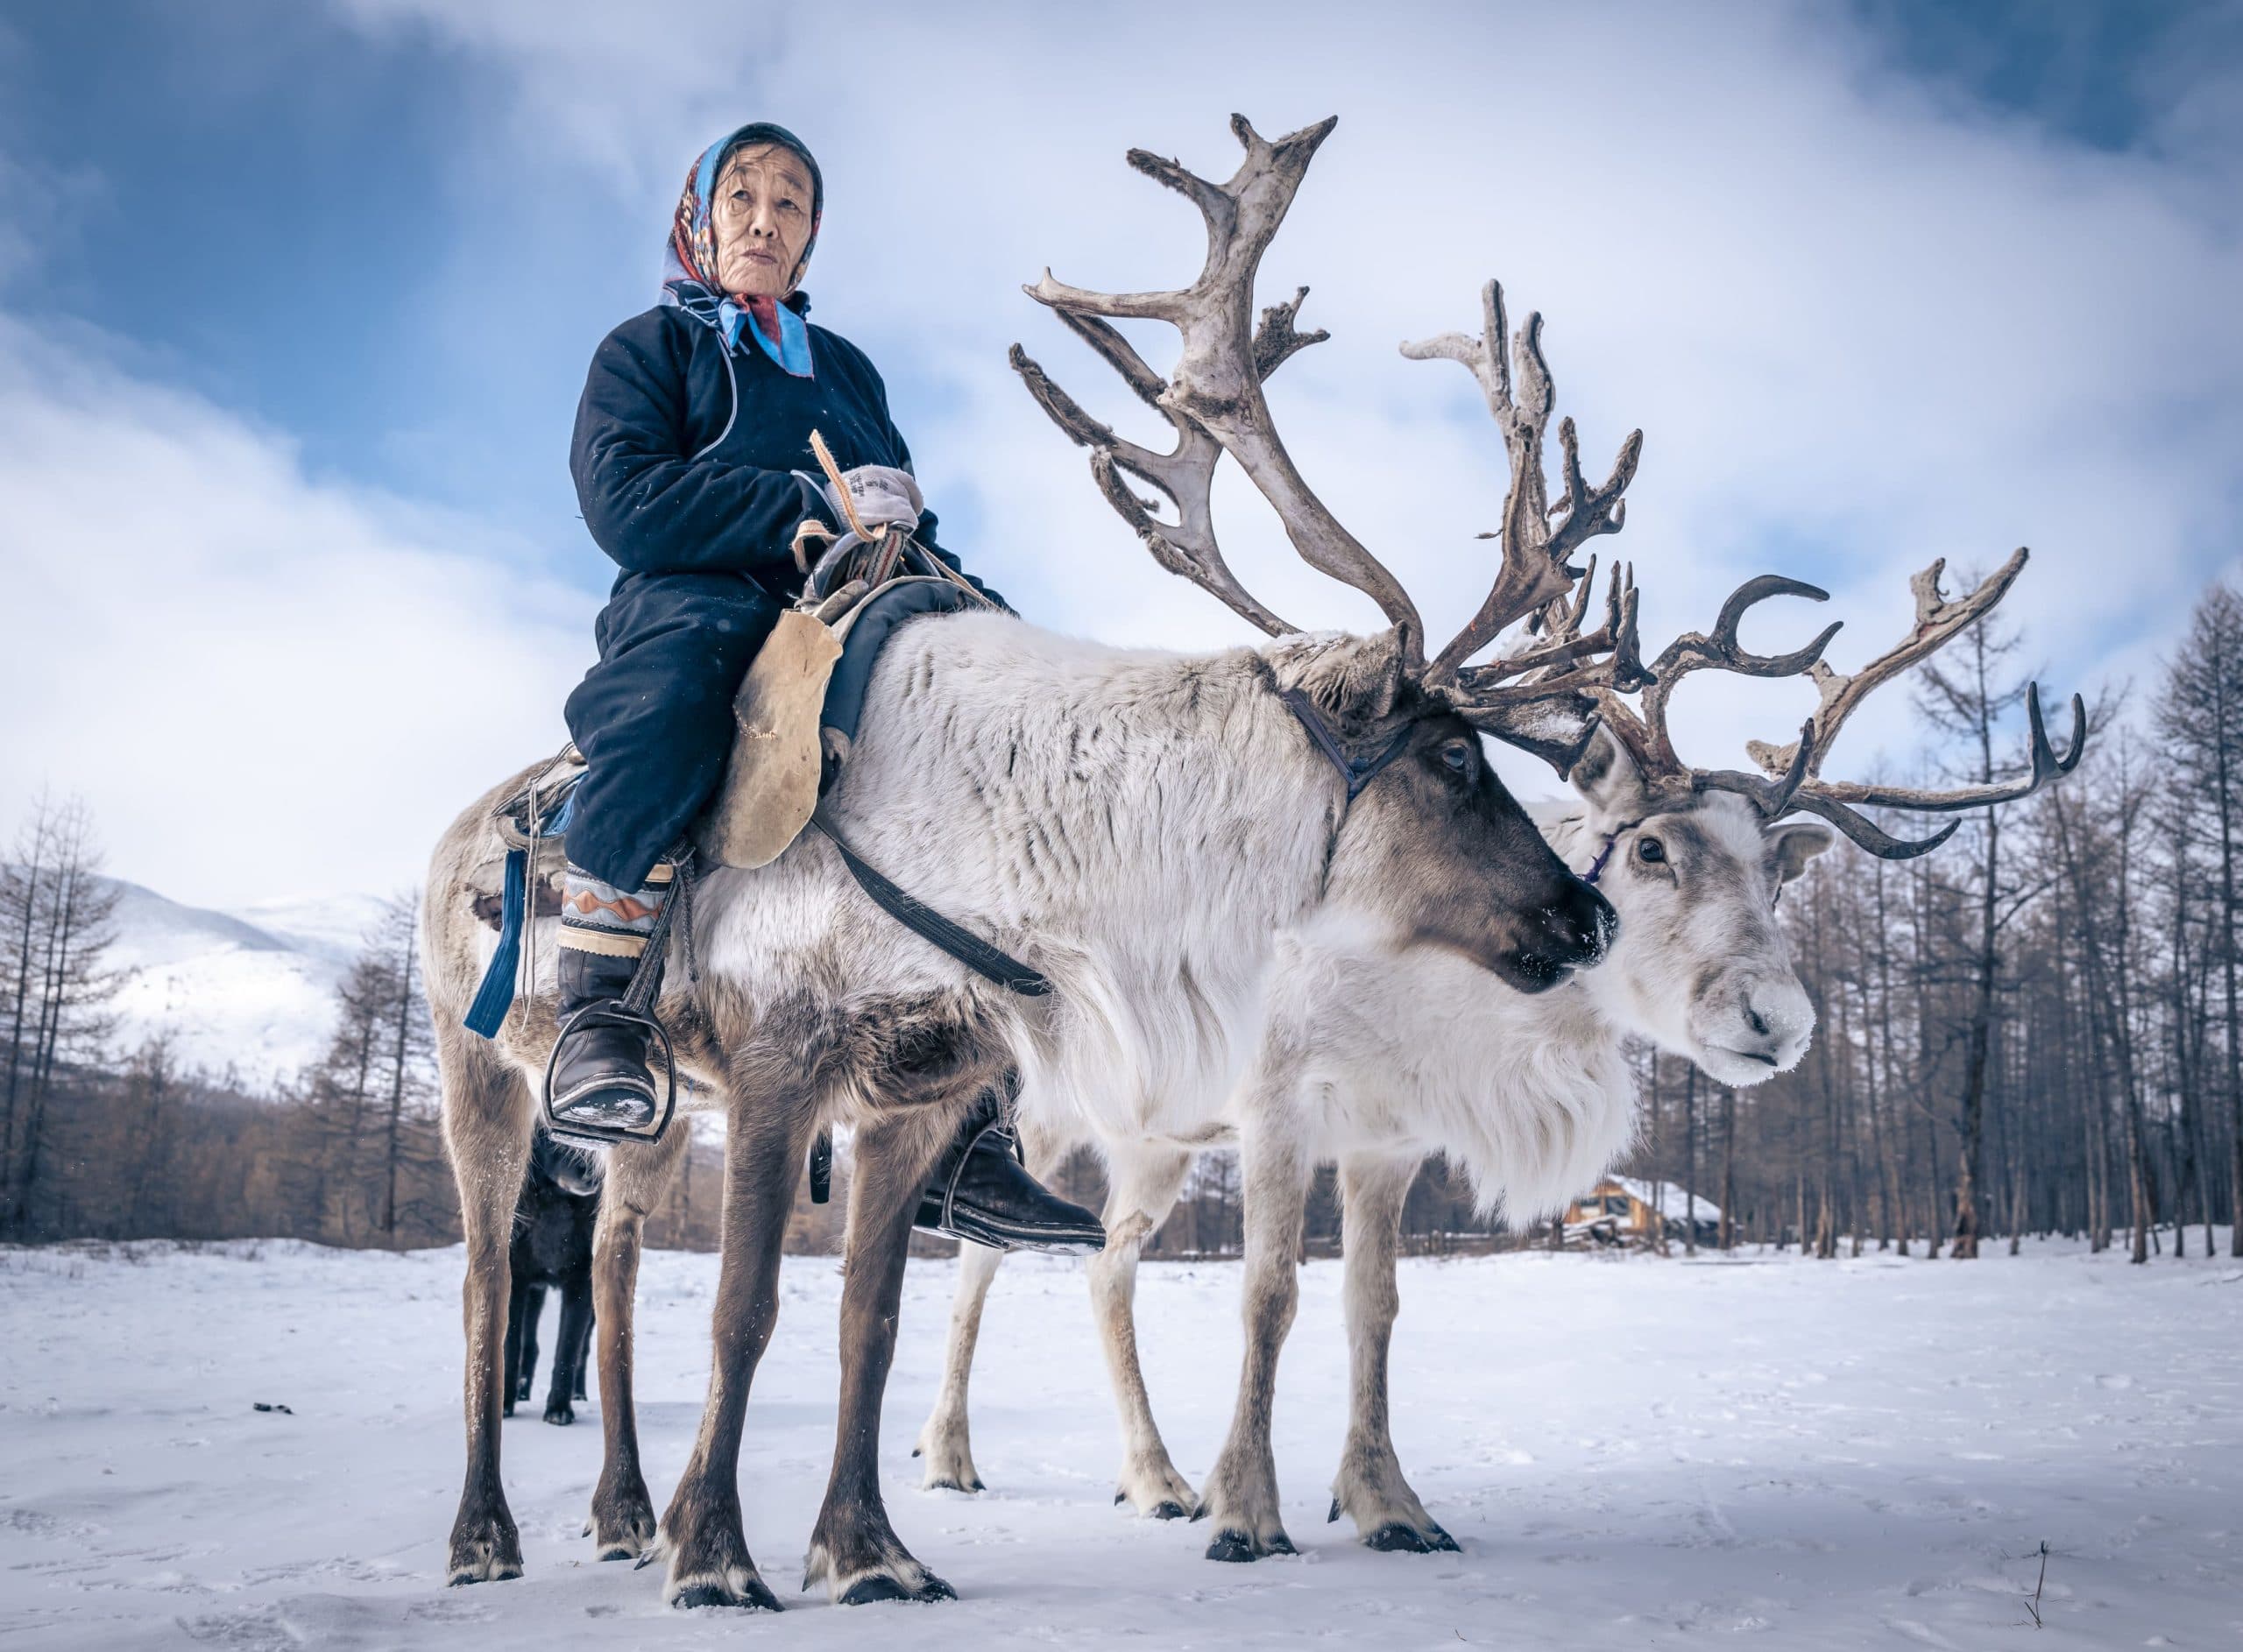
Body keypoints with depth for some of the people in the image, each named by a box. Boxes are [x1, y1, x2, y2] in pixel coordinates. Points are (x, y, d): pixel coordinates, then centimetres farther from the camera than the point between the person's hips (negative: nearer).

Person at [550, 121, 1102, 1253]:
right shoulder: (649, 347, 14)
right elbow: (626, 500, -5)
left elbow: (905, 527, 26)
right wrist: (813, 508, -12)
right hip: (697, 599, -5)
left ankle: (966, 1144, -21)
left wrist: (983, 608, 4)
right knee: (689, 647, -42)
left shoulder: (847, 371, 29)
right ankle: (596, 1004, -38)